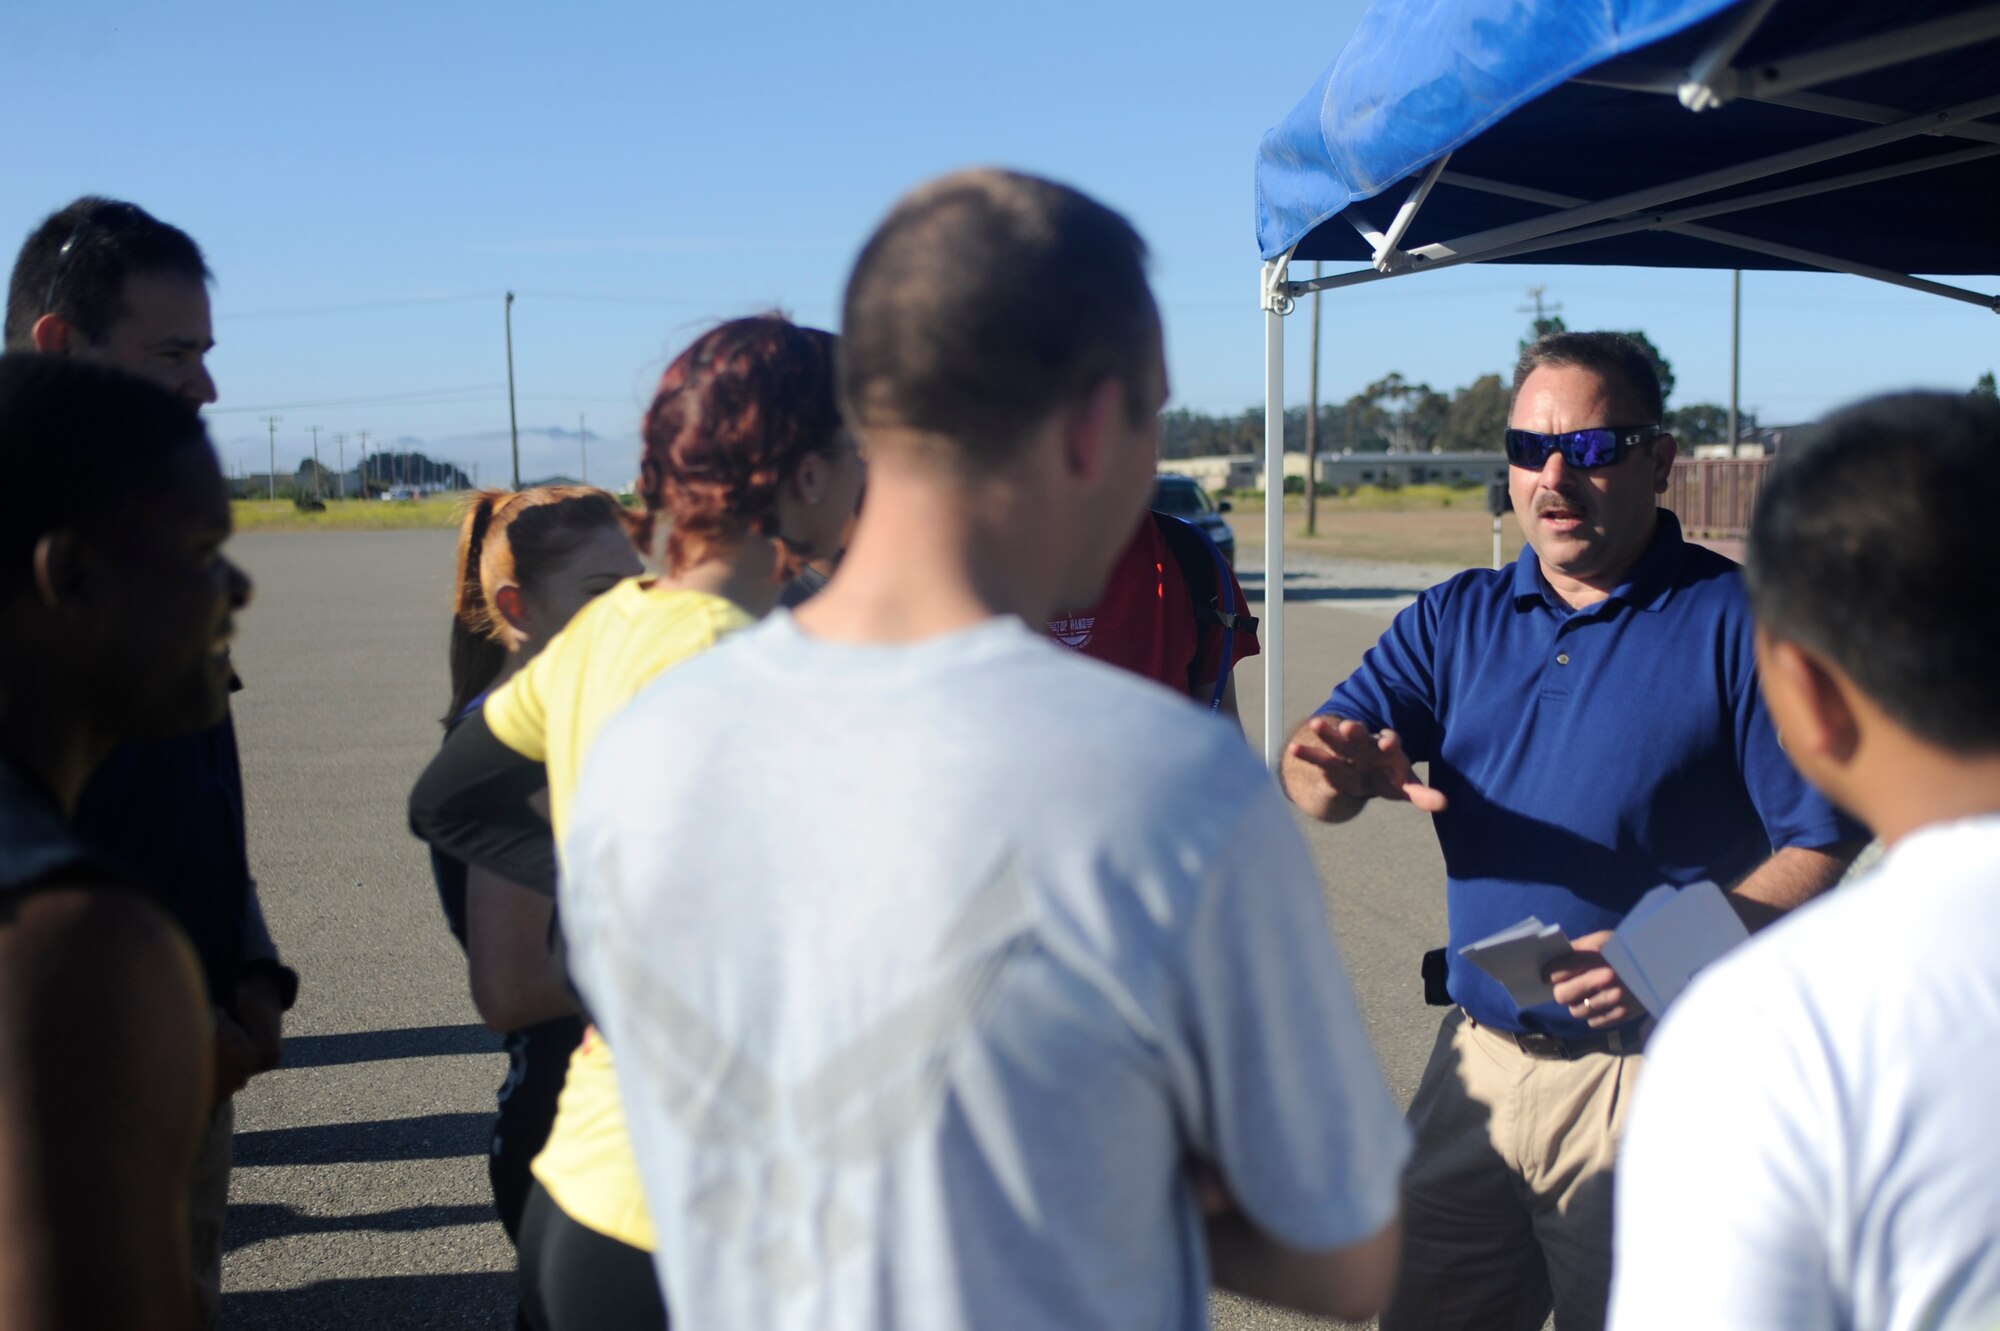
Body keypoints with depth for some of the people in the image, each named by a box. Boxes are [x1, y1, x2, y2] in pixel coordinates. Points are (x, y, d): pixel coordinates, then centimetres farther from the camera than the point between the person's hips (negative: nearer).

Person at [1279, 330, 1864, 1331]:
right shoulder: (1456, 618, 8)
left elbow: (1821, 845, -10)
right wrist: (1335, 771, -28)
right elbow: (1316, 764, -4)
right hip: (1475, 1061, 5)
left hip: (1654, 1087, -4)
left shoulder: (1736, 620, -6)